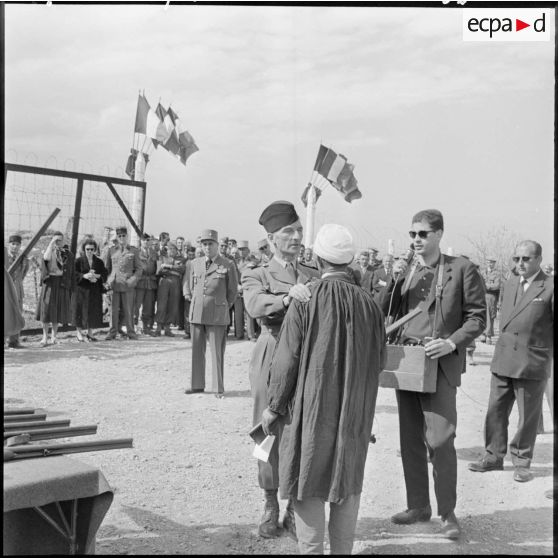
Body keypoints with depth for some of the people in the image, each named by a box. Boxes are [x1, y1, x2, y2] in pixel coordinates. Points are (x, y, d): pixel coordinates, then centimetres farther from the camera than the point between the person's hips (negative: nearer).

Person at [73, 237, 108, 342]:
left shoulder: (99, 261, 8)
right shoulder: (78, 261, -1)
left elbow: (105, 274, 4)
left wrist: (96, 276, -16)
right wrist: (84, 276, -23)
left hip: (95, 291, 3)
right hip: (81, 290, -3)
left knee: (93, 312, 3)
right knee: (81, 311, -3)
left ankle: (90, 333, 14)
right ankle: (79, 332, 10)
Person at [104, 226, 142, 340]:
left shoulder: (134, 251, 8)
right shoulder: (111, 250, 13)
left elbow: (139, 268, 8)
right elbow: (107, 267, 18)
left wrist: (133, 279, -6)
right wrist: (108, 279, 3)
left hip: (128, 285, -1)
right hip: (114, 284, 1)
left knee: (128, 310, 0)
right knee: (113, 310, 0)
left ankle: (130, 332, 10)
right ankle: (112, 332, 8)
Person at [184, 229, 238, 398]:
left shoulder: (228, 265, -2)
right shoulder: (195, 263, 10)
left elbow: (232, 290, 8)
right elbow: (188, 284, 26)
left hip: (217, 315, -4)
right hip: (196, 313, 4)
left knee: (217, 352, -2)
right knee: (197, 351, 8)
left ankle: (218, 388, 4)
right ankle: (197, 385, 18)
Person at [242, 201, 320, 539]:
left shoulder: (315, 277, 14)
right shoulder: (257, 276, 4)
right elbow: (256, 307, -18)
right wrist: (287, 296, -36)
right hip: (273, 361, -2)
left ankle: (295, 508, 19)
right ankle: (271, 507, 21)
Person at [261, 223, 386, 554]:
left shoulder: (306, 301, -14)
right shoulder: (368, 302, -4)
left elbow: (287, 359, -12)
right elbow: (379, 361, 4)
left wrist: (274, 406, -1)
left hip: (312, 406, -3)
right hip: (355, 412, 4)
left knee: (309, 480, 7)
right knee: (347, 482, 15)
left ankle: (311, 549, 11)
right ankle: (342, 550, 23)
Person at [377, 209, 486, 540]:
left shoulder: (462, 269, -2)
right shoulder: (404, 269, 11)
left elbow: (477, 317, -3)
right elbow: (382, 311, 8)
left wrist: (452, 343, -17)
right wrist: (394, 280, -7)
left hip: (440, 364, -5)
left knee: (440, 440, -9)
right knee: (410, 438, 12)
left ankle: (448, 513, 6)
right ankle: (418, 505, 25)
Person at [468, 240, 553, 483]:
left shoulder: (550, 288, -7)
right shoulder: (509, 284, 13)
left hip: (532, 363, -6)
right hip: (503, 361, 6)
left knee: (528, 416, 6)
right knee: (495, 410, 10)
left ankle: (521, 462, 19)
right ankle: (494, 456, 22)